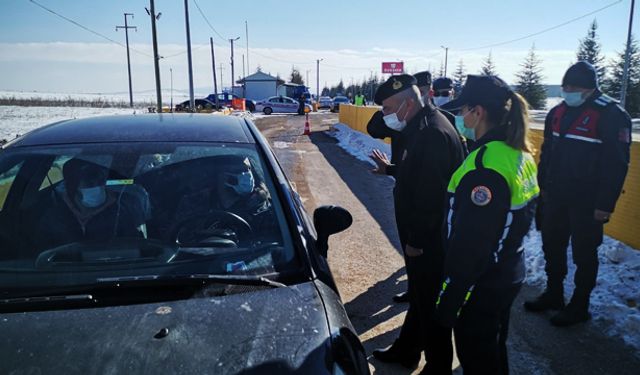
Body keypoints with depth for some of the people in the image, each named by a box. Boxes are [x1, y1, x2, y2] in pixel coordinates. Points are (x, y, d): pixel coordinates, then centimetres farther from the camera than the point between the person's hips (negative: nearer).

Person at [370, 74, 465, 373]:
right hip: (422, 236, 10)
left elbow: (431, 195, -26)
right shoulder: (422, 126, 8)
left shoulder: (433, 134, -25)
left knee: (431, 303, 6)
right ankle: (406, 350, 41)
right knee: (419, 295, 23)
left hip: (431, 241, -10)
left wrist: (416, 240, -20)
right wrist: (391, 169, 16)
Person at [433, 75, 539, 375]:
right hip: (509, 274, 9)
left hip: (480, 285, -9)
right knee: (494, 351, 27)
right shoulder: (519, 154, 2)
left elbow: (470, 243, -27)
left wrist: (447, 302, -19)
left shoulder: (485, 165, -28)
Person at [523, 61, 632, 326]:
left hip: (587, 202, -7)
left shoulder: (611, 115, -13)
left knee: (584, 254, 6)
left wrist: (606, 204, -17)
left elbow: (616, 164, -16)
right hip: (556, 196, 7)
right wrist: (543, 186, 15)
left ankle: (579, 306, 21)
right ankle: (553, 294, 33)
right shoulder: (558, 113, 7)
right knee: (552, 247, 16)